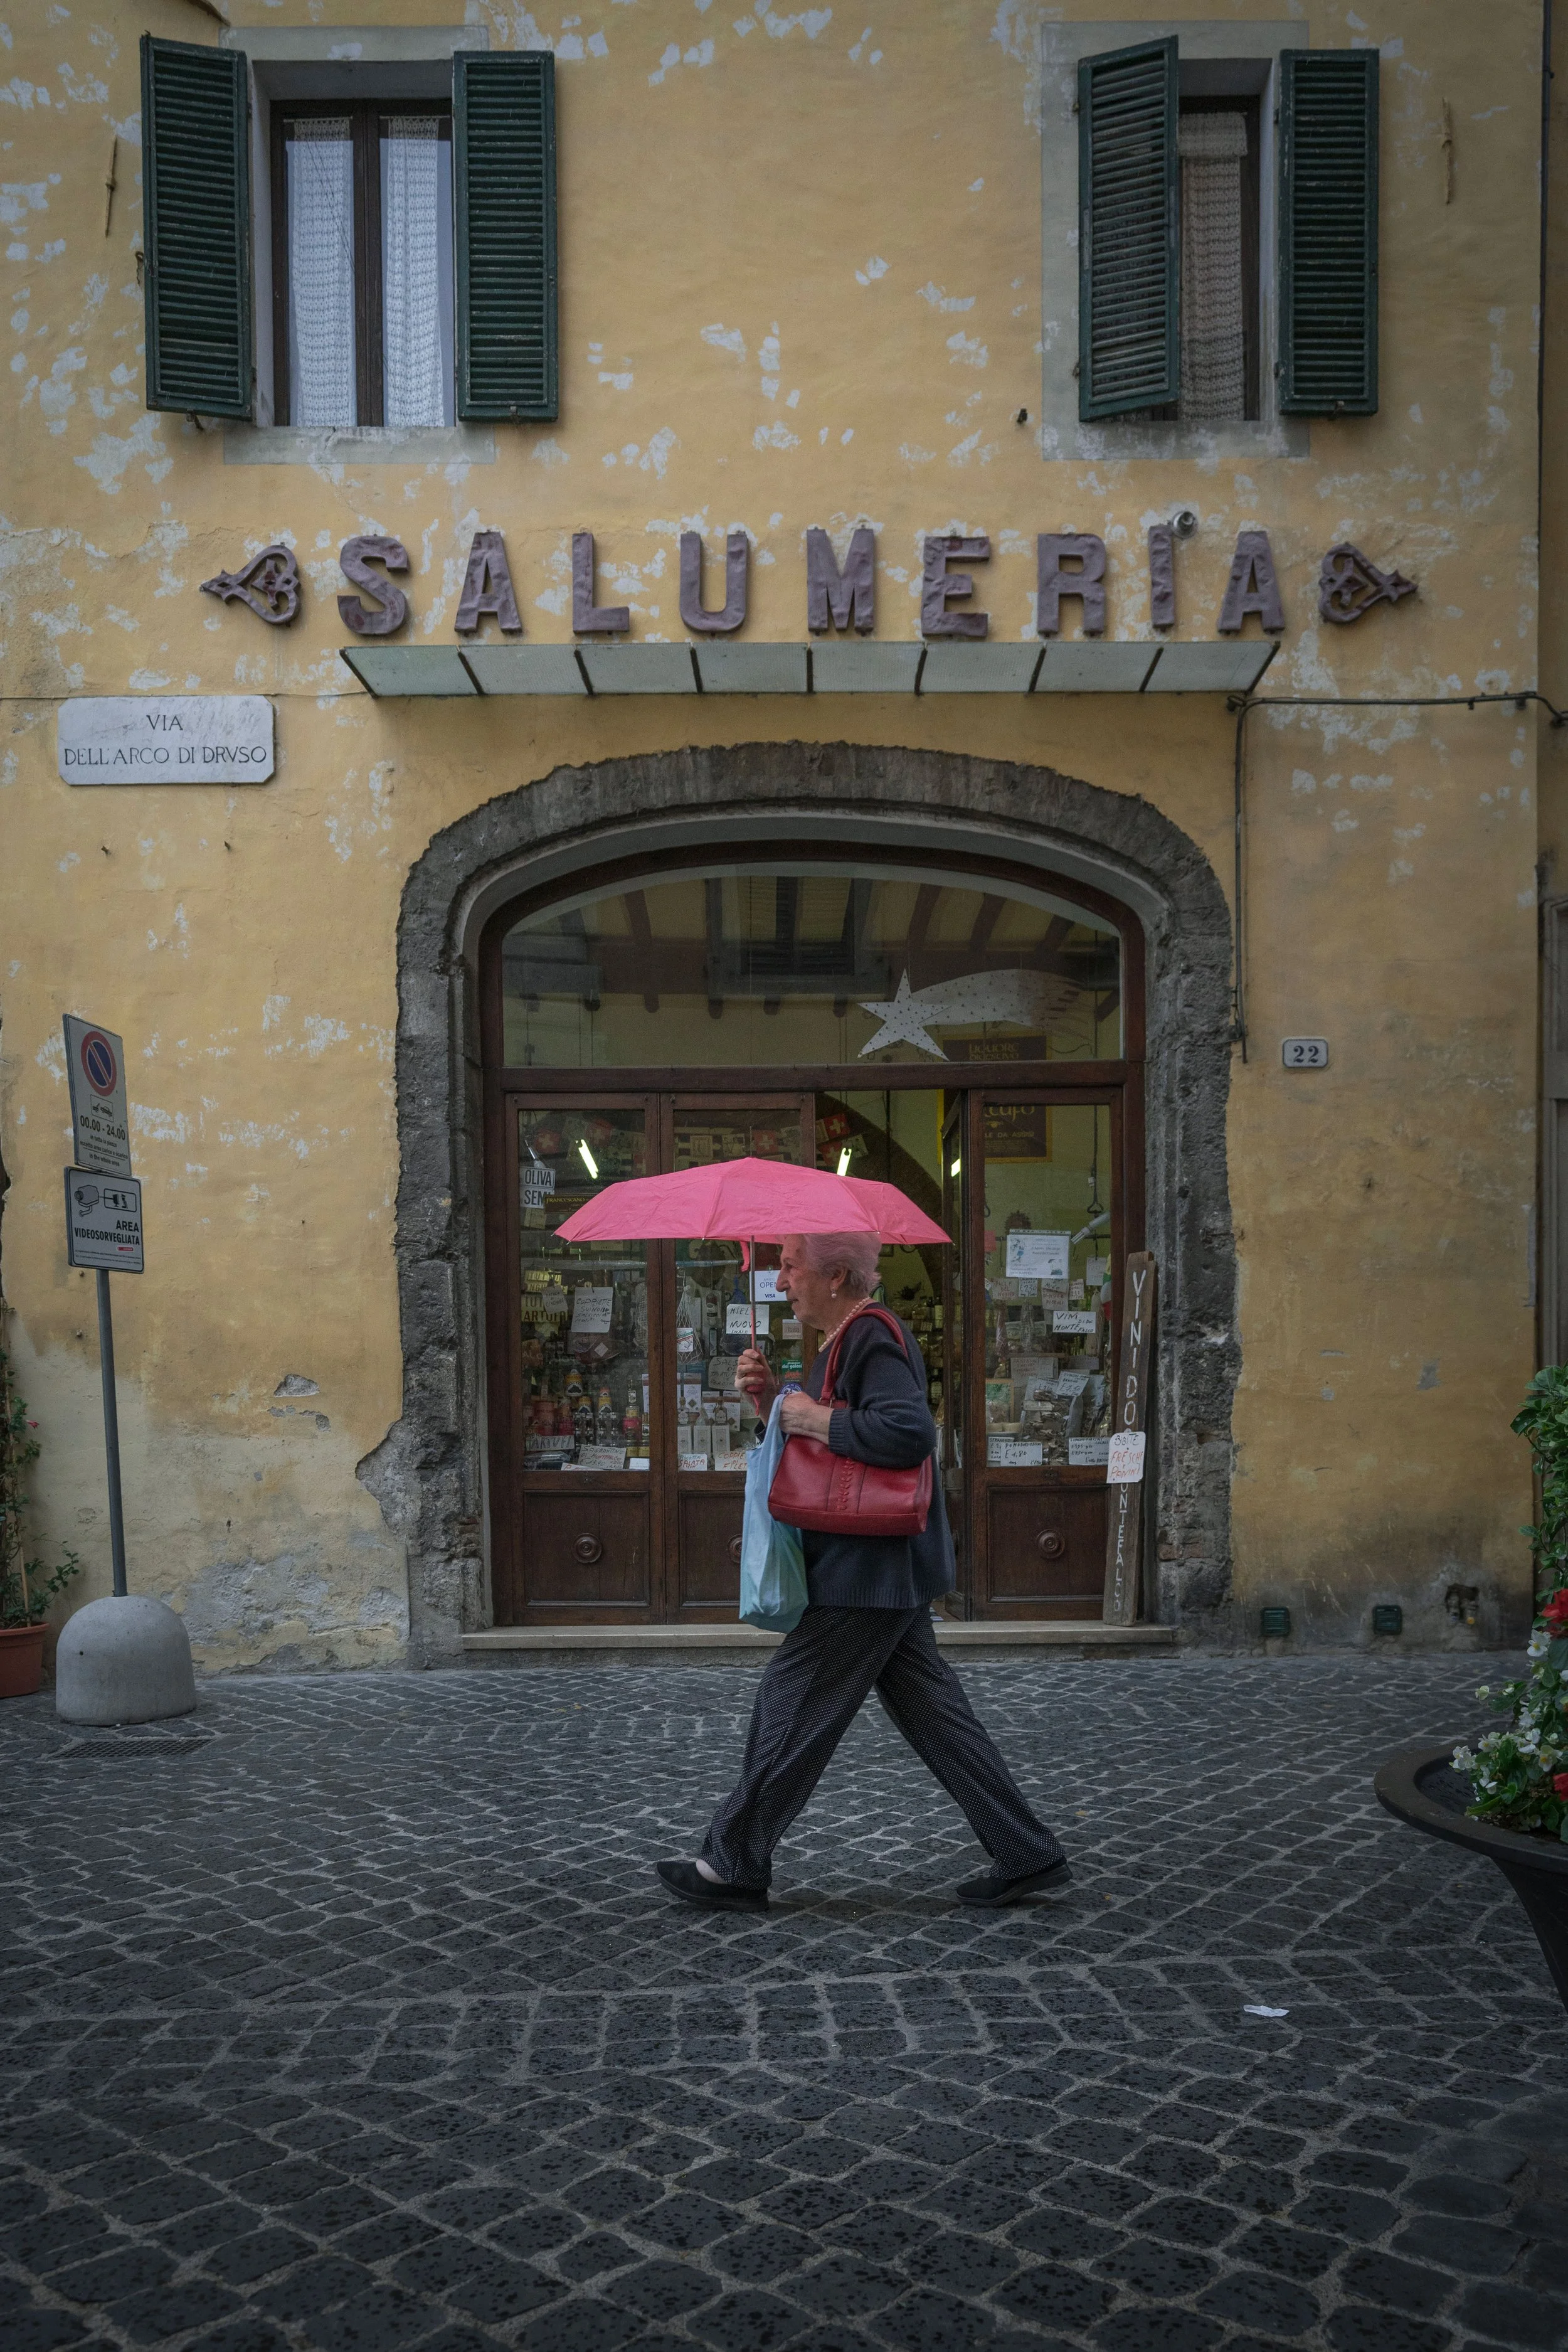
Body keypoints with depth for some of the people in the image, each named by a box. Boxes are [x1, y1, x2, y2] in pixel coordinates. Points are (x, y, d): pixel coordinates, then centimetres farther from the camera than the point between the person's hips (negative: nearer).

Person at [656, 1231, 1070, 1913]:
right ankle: (1026, 1855, 18)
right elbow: (820, 1447, 23)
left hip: (868, 1575, -11)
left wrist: (818, 1418, -21)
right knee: (934, 1716, 13)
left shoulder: (873, 1339, -17)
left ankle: (733, 1867, 12)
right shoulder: (847, 1342, 17)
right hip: (887, 1574, 11)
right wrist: (773, 1398, 6)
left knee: (789, 1711, 0)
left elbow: (909, 1433, -31)